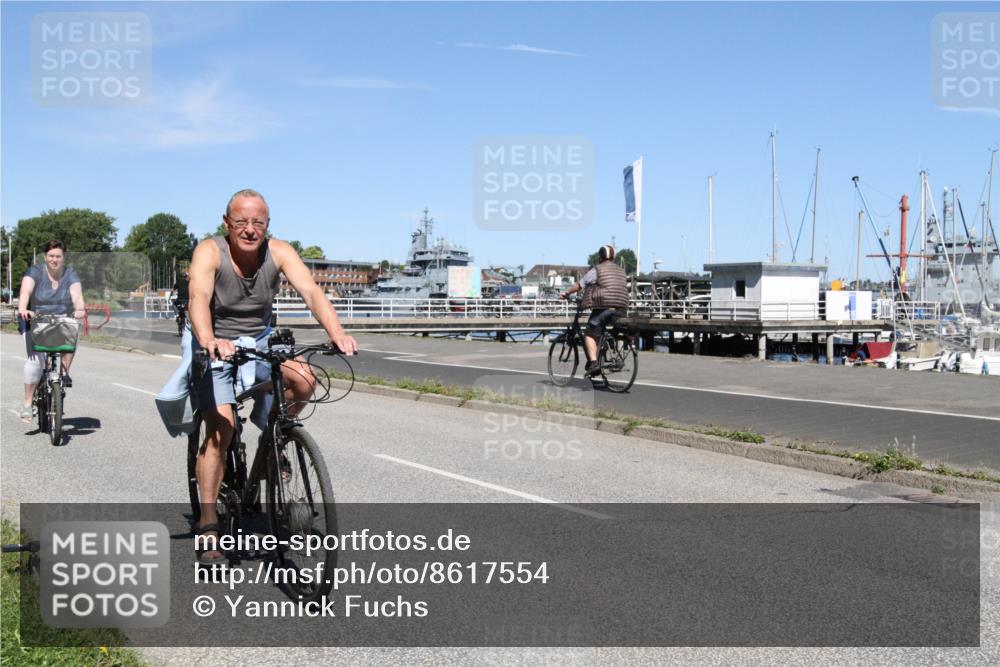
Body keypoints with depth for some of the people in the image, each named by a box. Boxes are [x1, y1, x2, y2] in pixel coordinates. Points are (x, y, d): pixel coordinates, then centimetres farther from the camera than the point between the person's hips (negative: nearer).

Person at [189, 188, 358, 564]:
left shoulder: (279, 253, -12)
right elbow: (198, 298, -35)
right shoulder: (210, 252, -18)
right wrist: (208, 340, -55)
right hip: (217, 346, -3)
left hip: (260, 342, 3)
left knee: (304, 380, -24)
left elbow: (311, 292, -25)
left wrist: (336, 332, -44)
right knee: (220, 427, -17)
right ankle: (208, 527, -9)